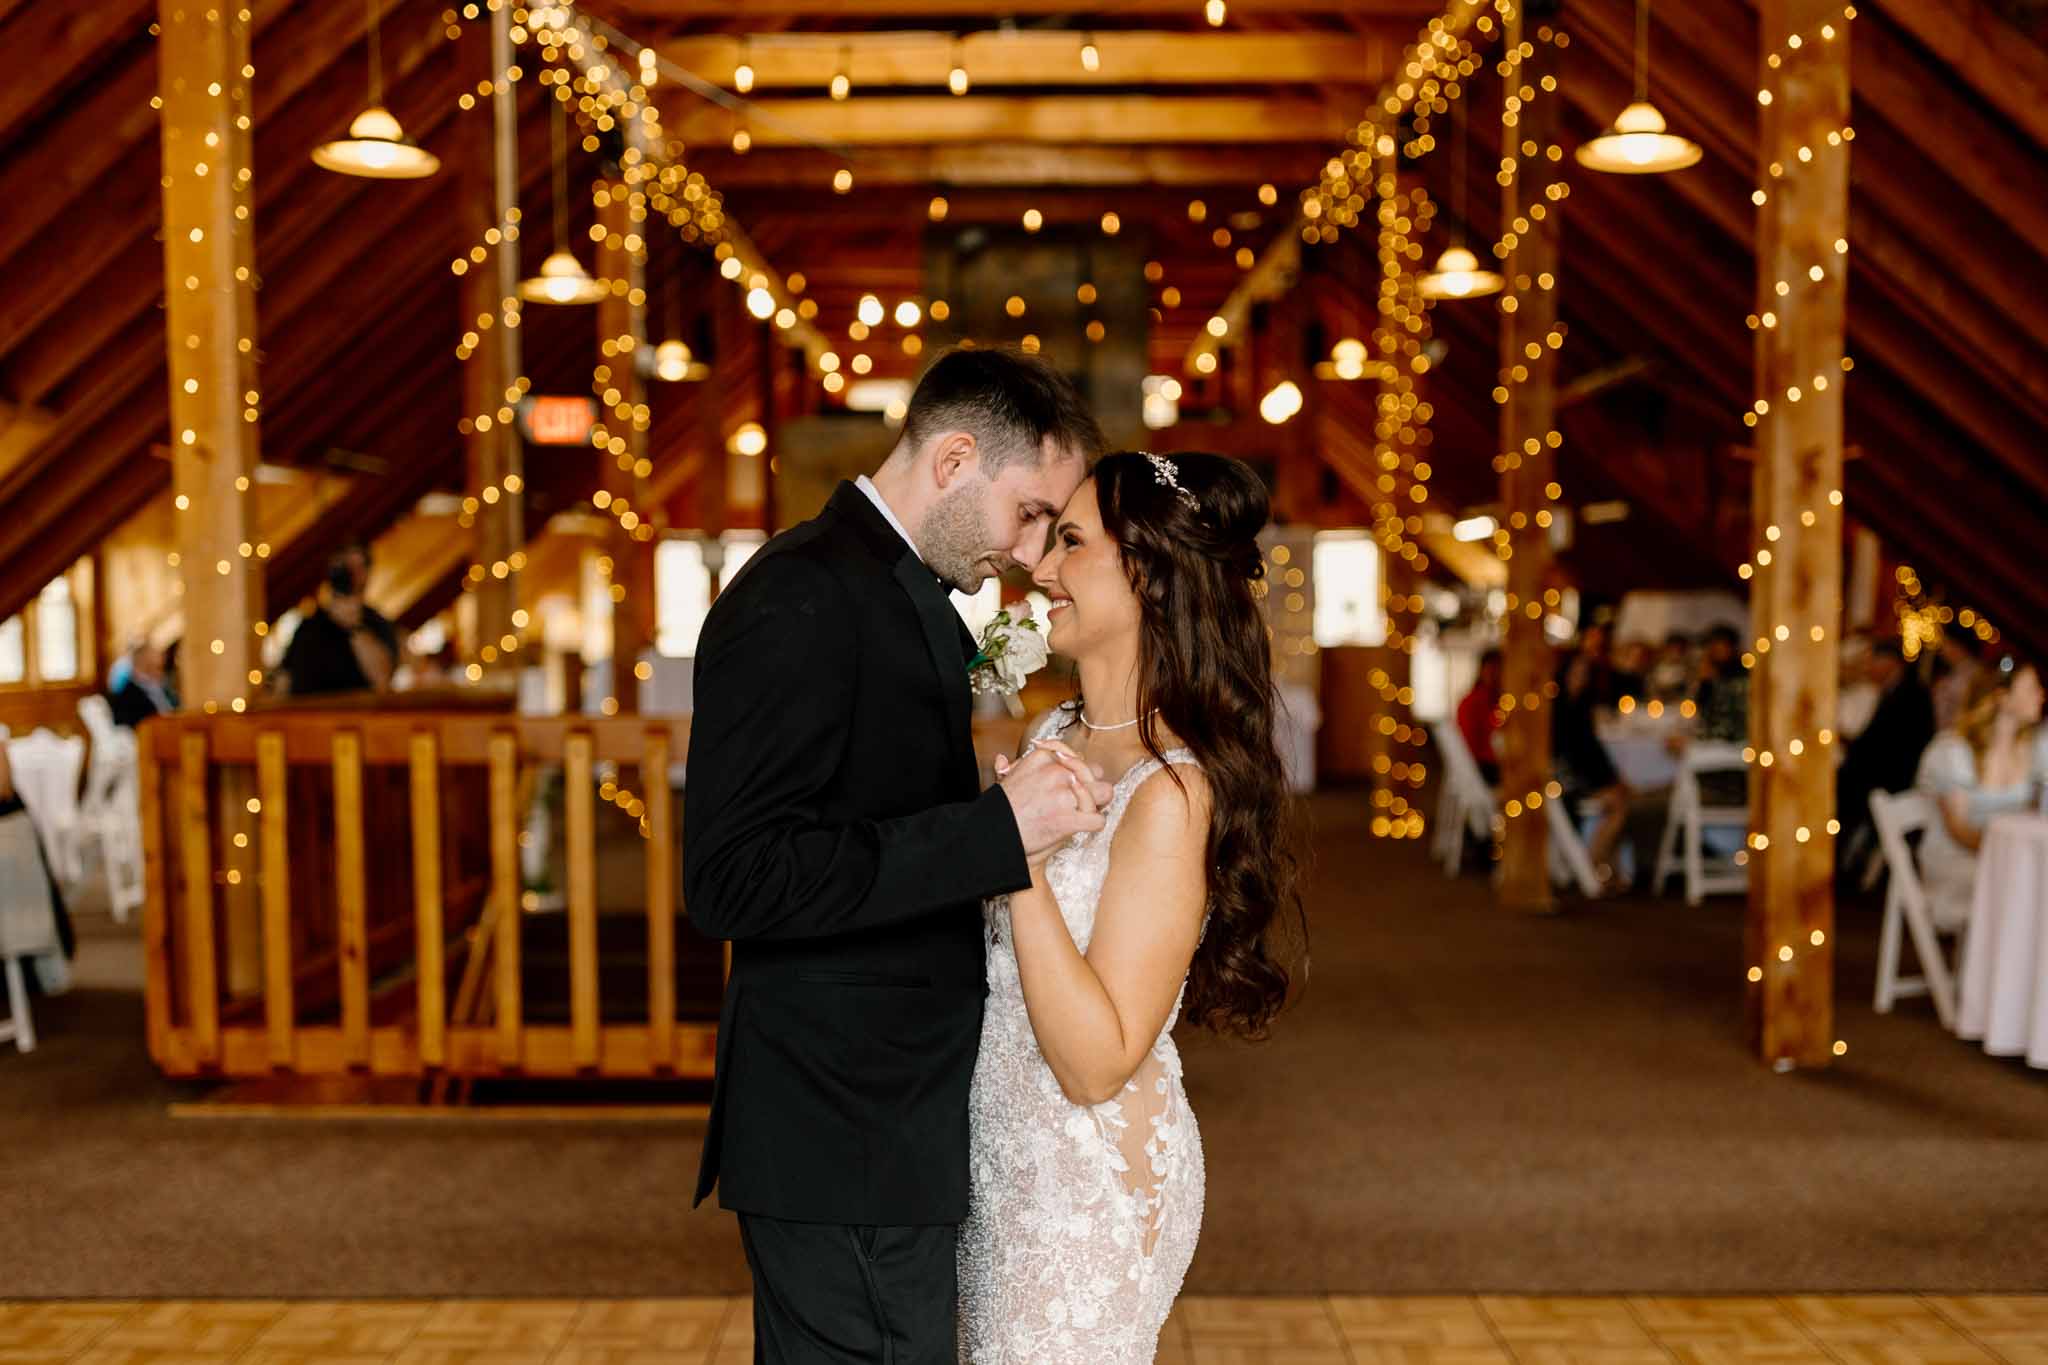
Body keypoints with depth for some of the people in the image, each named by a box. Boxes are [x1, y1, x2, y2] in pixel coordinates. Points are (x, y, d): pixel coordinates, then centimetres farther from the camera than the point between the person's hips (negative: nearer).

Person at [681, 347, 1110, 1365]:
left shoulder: (908, 597, 14)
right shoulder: (797, 603, -17)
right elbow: (732, 879, -25)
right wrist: (998, 829, -27)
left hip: (898, 1123, 10)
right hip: (845, 1141, -10)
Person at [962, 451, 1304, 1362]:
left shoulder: (1171, 792, -23)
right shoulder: (1057, 736, 2)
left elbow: (1095, 1063, -25)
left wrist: (1024, 862, -29)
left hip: (1094, 1186, -8)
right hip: (1008, 1162, 8)